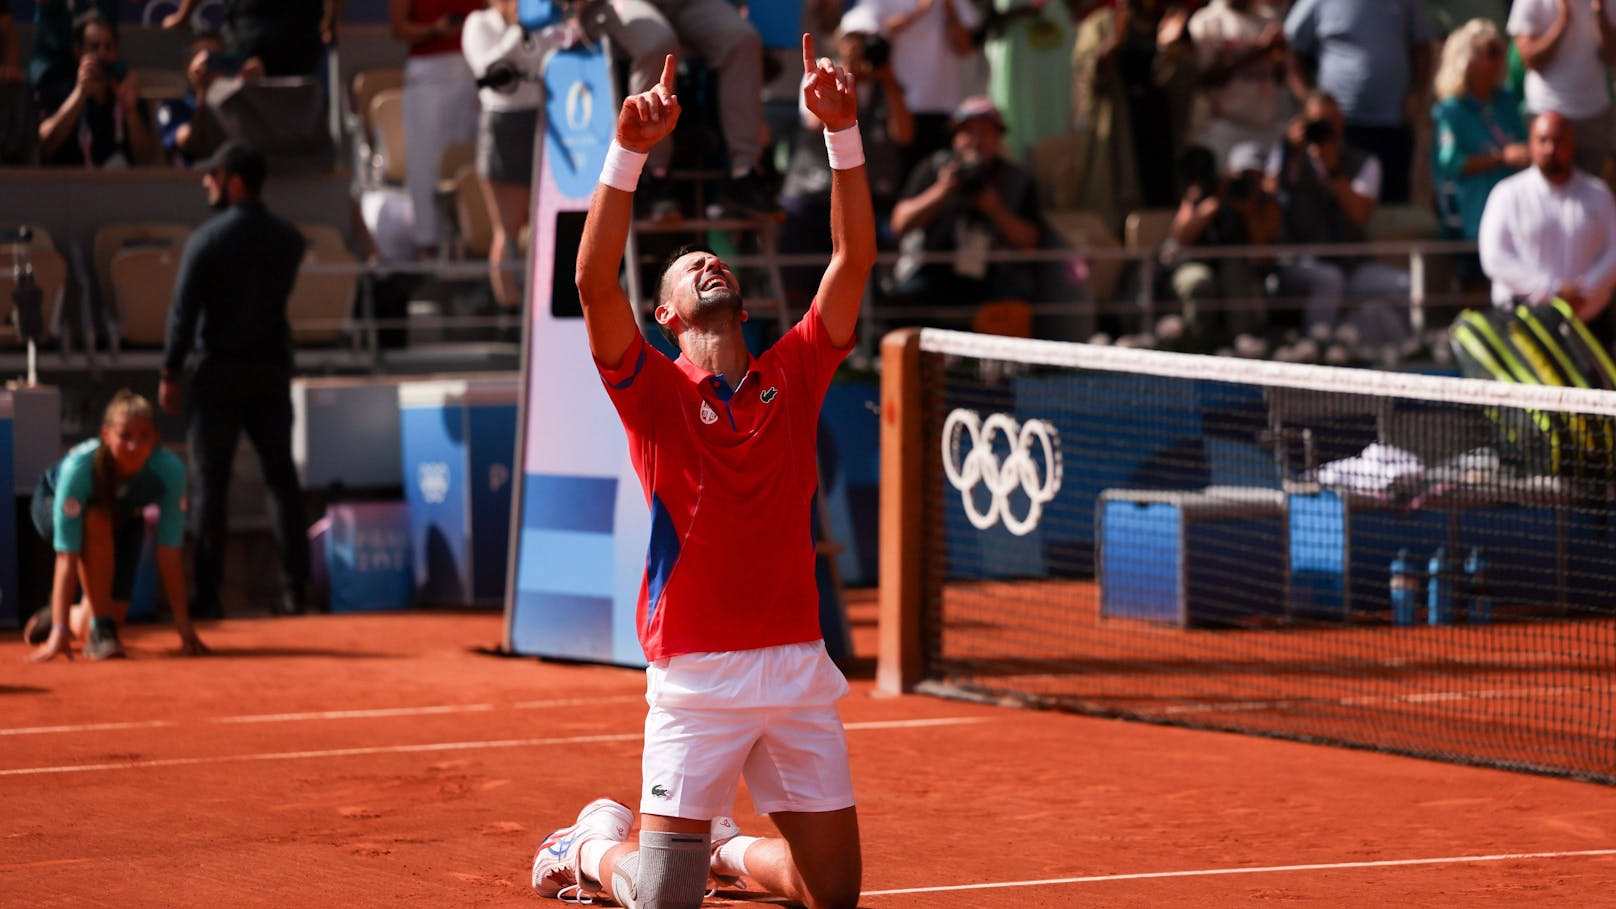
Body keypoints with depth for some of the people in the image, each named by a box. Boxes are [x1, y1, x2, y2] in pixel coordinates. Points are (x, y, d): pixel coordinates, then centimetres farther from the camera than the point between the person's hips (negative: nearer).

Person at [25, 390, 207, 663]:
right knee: (97, 520, -39)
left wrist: (183, 623, -30)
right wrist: (60, 630, -46)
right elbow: (66, 556, -43)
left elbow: (169, 554, -29)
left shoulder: (169, 469, -35)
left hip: (123, 520, 3)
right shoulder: (79, 466, -41)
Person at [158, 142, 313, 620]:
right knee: (282, 478, 9)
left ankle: (206, 593, -1)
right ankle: (294, 588, 7)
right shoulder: (288, 240, 1)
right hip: (272, 369, 4)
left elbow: (184, 311, -11)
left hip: (219, 370, -4)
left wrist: (170, 373, -4)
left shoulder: (206, 240, -12)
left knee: (211, 482, 1)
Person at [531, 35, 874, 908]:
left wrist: (842, 133, -8)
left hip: (797, 665, 4)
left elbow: (853, 259, 2)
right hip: (695, 677, -3)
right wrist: (629, 150, -24)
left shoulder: (794, 376, 9)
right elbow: (595, 281, -15)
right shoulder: (654, 390, 0)